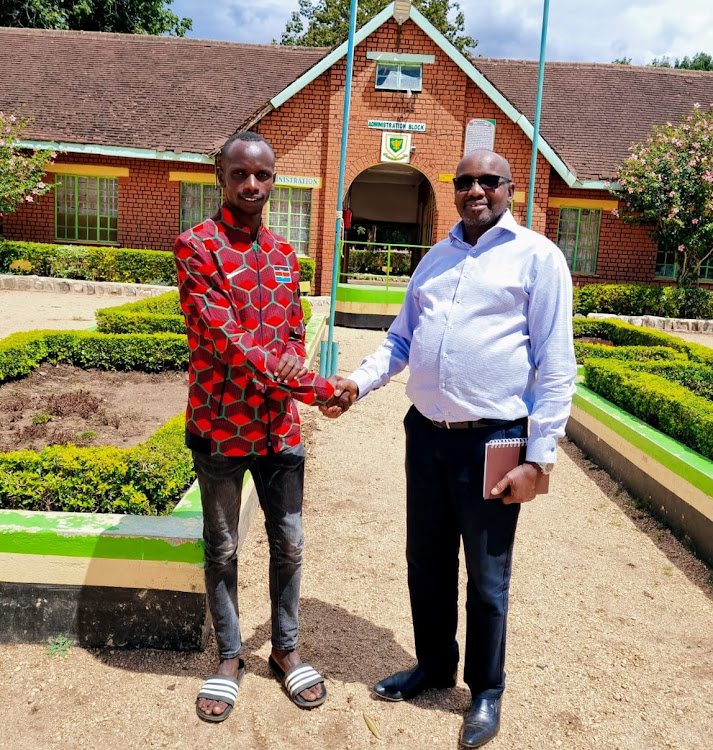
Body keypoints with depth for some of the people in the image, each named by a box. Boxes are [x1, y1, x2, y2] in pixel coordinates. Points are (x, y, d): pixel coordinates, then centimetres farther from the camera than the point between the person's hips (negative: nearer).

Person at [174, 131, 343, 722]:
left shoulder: (285, 255, 9)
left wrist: (285, 363, -14)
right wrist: (316, 389, -22)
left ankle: (285, 648, 33)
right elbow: (223, 337, -19)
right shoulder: (196, 247, -9)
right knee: (222, 549, 12)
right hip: (220, 426, -4)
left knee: (288, 544, 12)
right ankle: (229, 658, 31)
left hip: (280, 425, 5)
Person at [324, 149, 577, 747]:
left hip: (492, 441, -5)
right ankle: (434, 666, 41)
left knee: (487, 578, 10)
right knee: (426, 563, 17)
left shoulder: (538, 256, -4)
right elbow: (401, 339, 17)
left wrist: (539, 457, -12)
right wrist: (358, 381, -1)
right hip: (426, 434, 5)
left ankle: (487, 691, 33)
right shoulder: (436, 258, 14)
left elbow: (555, 366, -8)